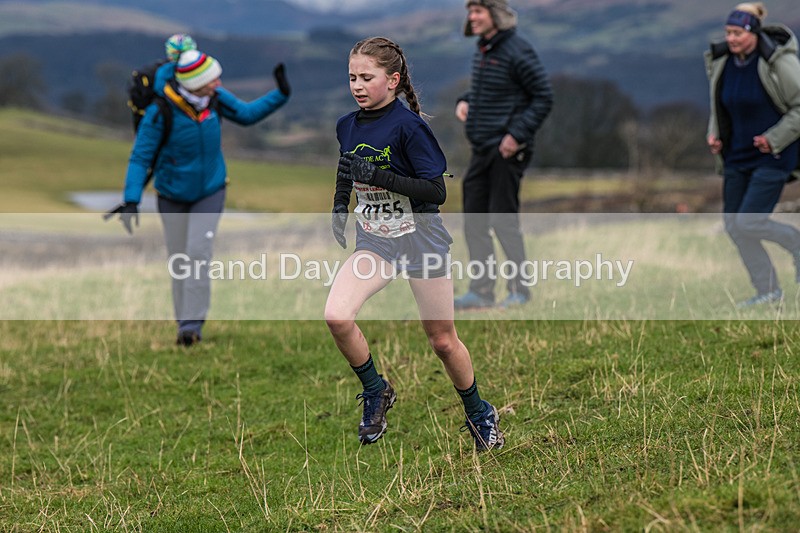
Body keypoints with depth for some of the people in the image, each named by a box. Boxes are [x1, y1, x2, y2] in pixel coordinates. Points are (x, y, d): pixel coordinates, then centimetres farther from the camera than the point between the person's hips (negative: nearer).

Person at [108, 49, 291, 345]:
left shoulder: (214, 97, -17)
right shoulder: (159, 112, -29)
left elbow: (247, 114, 1)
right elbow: (140, 157, -23)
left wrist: (281, 95, -11)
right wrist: (131, 201, -32)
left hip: (210, 191, 1)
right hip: (173, 195, -1)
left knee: (198, 253, -14)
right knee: (179, 261, 6)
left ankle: (193, 324, -10)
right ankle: (185, 324, 23)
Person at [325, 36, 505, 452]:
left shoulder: (408, 126, -17)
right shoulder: (347, 126, 1)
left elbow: (436, 191, -20)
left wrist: (381, 177, -28)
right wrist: (339, 206, 8)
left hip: (420, 238, -5)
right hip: (374, 240, 5)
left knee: (442, 340, 7)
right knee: (336, 316, -19)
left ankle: (479, 414, 32)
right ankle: (376, 393, 5)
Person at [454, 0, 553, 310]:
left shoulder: (517, 52, -13)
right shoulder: (481, 52, 13)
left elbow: (543, 98, -12)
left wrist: (517, 134, -19)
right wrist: (464, 102, 6)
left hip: (506, 150, -9)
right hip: (481, 150, 9)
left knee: (503, 220, -6)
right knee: (474, 221, 8)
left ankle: (520, 289, 5)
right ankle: (481, 290, 14)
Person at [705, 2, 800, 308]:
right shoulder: (722, 62, 2)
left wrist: (774, 139, -17)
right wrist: (715, 135, 2)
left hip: (773, 156, -7)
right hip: (737, 157, 7)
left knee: (749, 223, -15)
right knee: (733, 225, 5)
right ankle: (768, 292, 19)